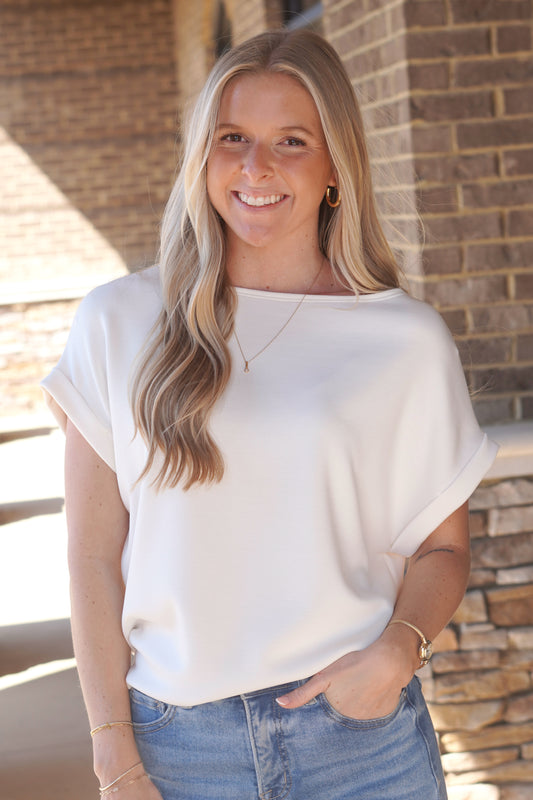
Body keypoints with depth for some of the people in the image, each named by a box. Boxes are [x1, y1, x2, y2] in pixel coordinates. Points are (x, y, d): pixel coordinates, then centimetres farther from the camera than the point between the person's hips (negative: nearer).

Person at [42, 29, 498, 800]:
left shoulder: (408, 339, -1)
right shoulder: (119, 324, -1)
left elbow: (443, 545, 6)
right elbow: (94, 555, -1)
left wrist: (398, 649, -13)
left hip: (361, 730, 0)